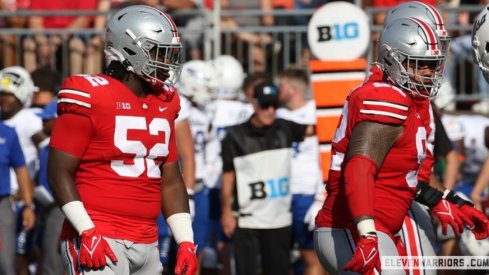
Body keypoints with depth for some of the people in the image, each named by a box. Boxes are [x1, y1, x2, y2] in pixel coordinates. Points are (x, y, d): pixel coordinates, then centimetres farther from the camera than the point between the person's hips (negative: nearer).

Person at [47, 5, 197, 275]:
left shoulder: (164, 104, 14)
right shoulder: (91, 98, -8)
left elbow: (171, 181, 18)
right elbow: (59, 173, -9)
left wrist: (185, 241, 10)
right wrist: (87, 232, -17)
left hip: (147, 244, 8)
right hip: (100, 241, -8)